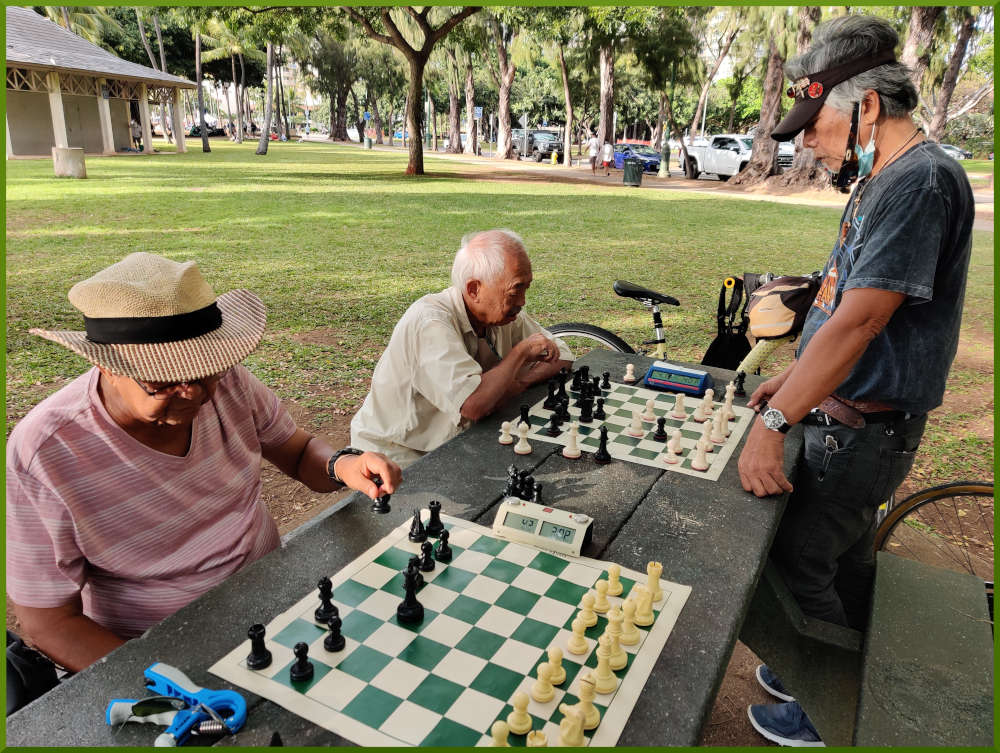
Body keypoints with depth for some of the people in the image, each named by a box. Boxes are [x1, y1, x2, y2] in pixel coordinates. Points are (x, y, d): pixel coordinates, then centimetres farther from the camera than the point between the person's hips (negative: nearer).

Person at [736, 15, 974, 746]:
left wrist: (774, 422, -27)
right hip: (849, 415, 9)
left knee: (798, 563, 2)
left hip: (866, 430, -9)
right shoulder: (882, 181, 10)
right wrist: (793, 377, 15)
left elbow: (858, 320, -28)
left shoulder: (920, 181, -22)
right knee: (845, 554, 21)